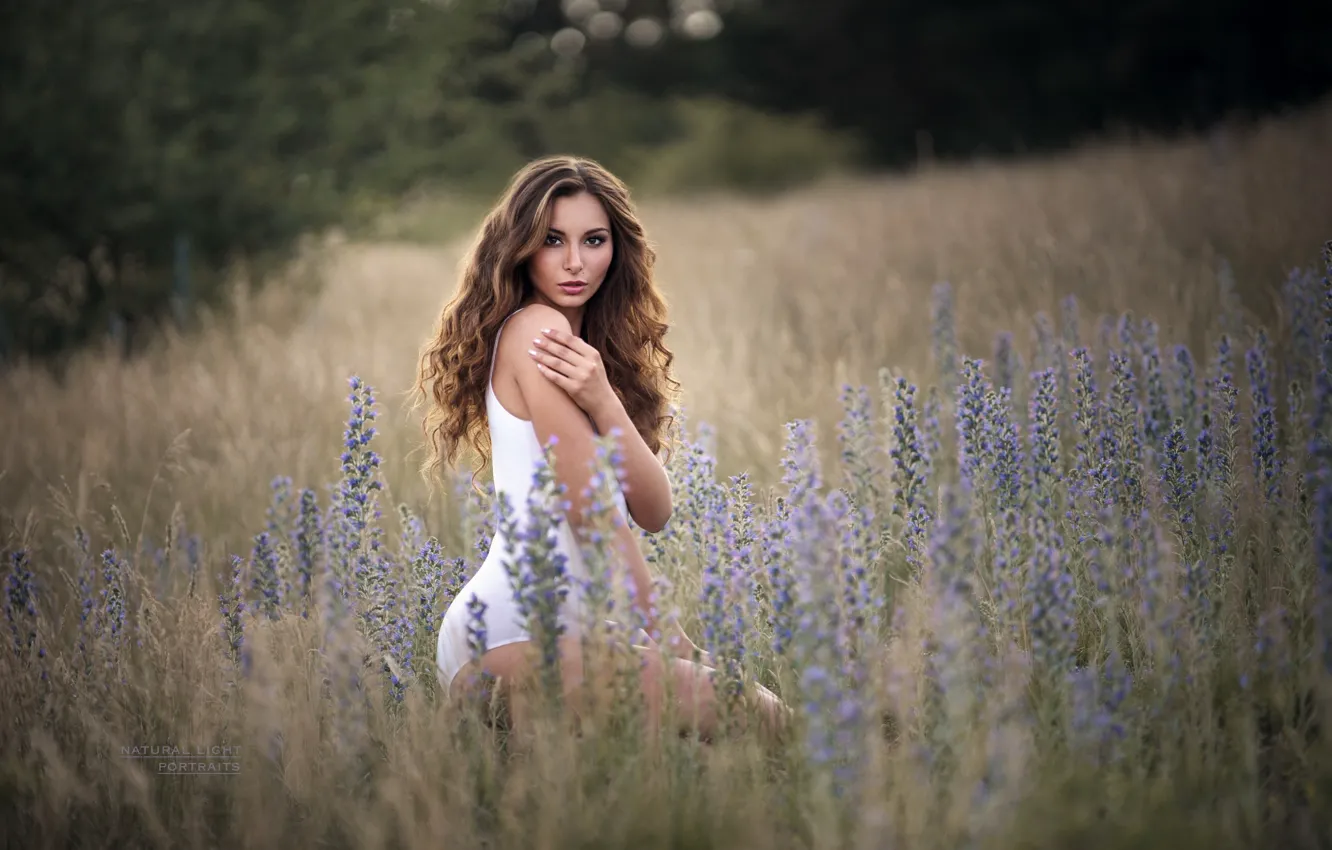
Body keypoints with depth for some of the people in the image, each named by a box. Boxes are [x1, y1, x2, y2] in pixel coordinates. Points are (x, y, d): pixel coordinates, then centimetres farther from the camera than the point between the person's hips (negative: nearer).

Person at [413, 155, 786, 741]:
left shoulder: (596, 347, 19)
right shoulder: (533, 328, -8)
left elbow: (653, 513, 4)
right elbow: (589, 512, -11)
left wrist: (603, 403, -13)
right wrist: (667, 638, -6)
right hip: (515, 635, -9)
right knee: (765, 716, -23)